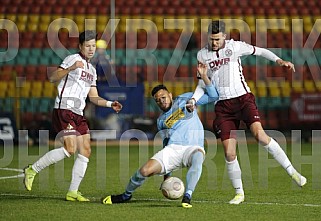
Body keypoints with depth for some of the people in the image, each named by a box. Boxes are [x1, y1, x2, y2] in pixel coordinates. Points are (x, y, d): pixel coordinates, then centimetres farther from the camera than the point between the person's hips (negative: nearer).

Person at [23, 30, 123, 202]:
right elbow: (53, 78, -15)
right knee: (70, 149, -19)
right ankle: (32, 170, -5)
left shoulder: (92, 70, 21)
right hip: (64, 110, -8)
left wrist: (110, 104, 9)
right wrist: (71, 68, -29)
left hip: (78, 114, 8)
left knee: (85, 151, 0)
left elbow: (93, 97, 24)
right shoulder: (73, 59, -4)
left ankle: (73, 192, 4)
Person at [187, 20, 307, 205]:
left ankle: (292, 172, -17)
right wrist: (194, 99, -7)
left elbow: (260, 51, 8)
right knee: (229, 153, -5)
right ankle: (239, 193, 10)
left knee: (259, 134, -25)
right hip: (223, 106, 2)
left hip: (243, 98, -2)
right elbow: (203, 84, 12)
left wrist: (279, 61, -6)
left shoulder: (235, 46, -2)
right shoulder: (202, 55, 6)